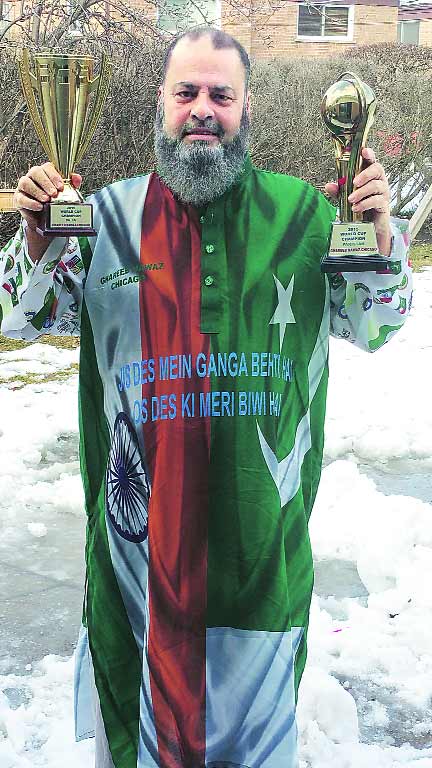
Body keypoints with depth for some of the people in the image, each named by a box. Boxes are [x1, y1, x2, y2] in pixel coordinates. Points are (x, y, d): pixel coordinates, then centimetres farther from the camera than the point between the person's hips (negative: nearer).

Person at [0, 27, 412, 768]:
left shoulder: (303, 213, -1)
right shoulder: (109, 216, -1)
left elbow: (373, 326, 5)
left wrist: (379, 234, -12)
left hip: (260, 513, 0)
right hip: (144, 518, 0)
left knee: (257, 678, 18)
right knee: (143, 677, 17)